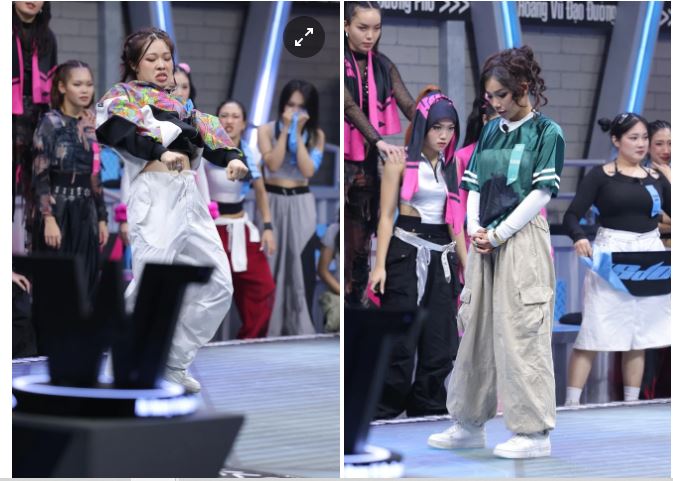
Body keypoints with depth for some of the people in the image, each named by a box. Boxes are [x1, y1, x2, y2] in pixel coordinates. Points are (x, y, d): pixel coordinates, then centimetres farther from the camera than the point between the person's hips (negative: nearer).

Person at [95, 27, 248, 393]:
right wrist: (160, 152, -26)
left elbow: (208, 134, 13)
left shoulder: (180, 104, 27)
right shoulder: (123, 95, 9)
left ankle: (173, 363, 12)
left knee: (218, 286, 4)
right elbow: (118, 131, -13)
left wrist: (232, 157, -7)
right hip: (153, 192, -7)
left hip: (189, 195, 7)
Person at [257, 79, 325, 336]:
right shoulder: (267, 130, -2)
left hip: (301, 206, 1)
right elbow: (273, 164, -15)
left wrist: (299, 134, -13)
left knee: (302, 266, -2)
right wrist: (285, 130, -15)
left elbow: (308, 170, -11)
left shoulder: (316, 134, 1)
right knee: (270, 264, 2)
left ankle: (300, 328, 3)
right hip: (272, 203, -1)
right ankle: (268, 326, 9)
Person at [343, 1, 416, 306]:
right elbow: (349, 107, -23)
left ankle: (357, 301, 17)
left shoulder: (384, 67, 8)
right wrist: (379, 140, -37)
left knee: (362, 238, 9)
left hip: (371, 163, 5)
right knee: (345, 238, -3)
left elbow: (408, 105, -4)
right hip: (346, 161, -5)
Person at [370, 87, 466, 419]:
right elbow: (387, 215, -6)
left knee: (440, 345, 5)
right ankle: (383, 415, 1)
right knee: (401, 342, -6)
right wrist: (380, 265, -13)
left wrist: (467, 266, 13)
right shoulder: (401, 161, -3)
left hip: (442, 257, 6)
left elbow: (455, 221, 16)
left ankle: (428, 413, 13)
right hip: (407, 253, -6)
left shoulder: (450, 165, 13)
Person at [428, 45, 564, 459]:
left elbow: (542, 193, -11)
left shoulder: (547, 132, -5)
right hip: (485, 242, 7)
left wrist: (499, 234, -13)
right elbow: (474, 185, 14)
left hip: (522, 241, -7)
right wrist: (475, 229, -3)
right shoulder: (491, 131, 14)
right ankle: (470, 424, 20)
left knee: (521, 334, -7)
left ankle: (534, 432, -1)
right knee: (476, 331, 11)